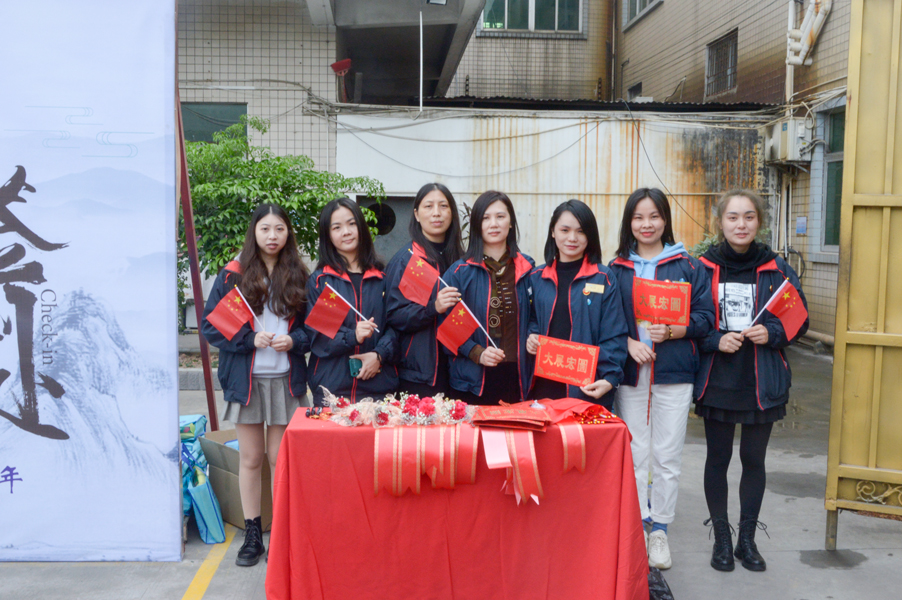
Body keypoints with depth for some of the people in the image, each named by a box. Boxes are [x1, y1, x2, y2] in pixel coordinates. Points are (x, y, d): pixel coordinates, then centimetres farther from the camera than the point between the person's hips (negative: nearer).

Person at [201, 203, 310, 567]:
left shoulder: (298, 277, 4)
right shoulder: (233, 276, 0)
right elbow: (210, 325, -1)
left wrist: (294, 340, -11)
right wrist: (250, 339, -14)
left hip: (286, 379, 0)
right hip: (245, 377, 0)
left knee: (280, 459, 4)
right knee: (250, 458, 8)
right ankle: (252, 534, 18)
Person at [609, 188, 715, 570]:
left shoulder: (688, 266, 4)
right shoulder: (617, 268, 8)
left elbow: (704, 317, 1)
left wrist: (671, 331, -16)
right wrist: (629, 343, -10)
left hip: (674, 374, -1)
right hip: (630, 373, 1)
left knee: (667, 458, 4)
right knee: (633, 455, 5)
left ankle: (660, 530, 19)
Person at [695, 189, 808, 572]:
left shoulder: (777, 270, 0)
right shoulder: (703, 268, -3)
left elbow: (799, 322, 6)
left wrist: (772, 333, -12)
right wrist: (715, 340, -16)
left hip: (762, 383, 1)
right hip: (717, 381, -1)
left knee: (754, 460, 11)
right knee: (718, 459, 9)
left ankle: (747, 538, 26)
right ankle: (721, 537, 23)